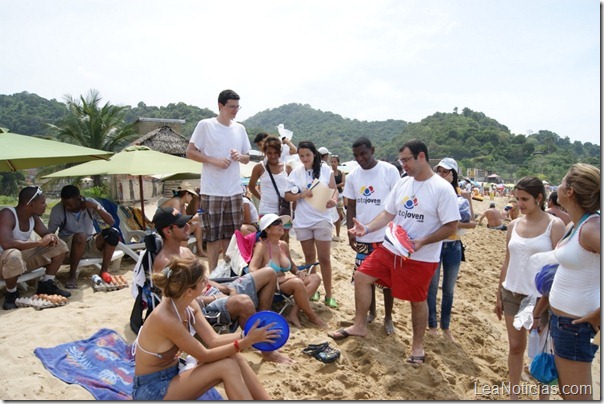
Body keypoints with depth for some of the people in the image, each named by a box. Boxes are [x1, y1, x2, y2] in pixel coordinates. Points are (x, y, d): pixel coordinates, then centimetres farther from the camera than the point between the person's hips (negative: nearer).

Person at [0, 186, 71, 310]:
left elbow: (46, 233, 9)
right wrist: (39, 242, -35)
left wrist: (51, 238, -18)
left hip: (25, 256, 8)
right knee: (13, 255, -41)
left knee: (59, 245, 0)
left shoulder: (33, 216, -2)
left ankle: (46, 285, 5)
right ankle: (11, 294, -15)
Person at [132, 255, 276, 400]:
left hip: (172, 374, 7)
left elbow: (214, 340, -4)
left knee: (235, 357, -11)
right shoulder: (166, 319, -30)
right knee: (227, 366, -22)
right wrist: (246, 341, -25)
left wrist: (247, 336, -16)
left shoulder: (189, 305, -6)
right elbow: (204, 356, -22)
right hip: (152, 389, -7)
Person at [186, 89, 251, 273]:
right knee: (213, 235, 3)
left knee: (232, 234, 12)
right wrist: (214, 160, -16)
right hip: (212, 191, -5)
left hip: (234, 190, 5)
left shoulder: (240, 128, 11)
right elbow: (190, 152, -4)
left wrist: (239, 156, -6)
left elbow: (247, 158, 17)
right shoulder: (205, 125, -4)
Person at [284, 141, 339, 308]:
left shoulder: (326, 169, -2)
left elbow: (334, 189, 0)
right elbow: (287, 195, 1)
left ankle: (328, 294, 11)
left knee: (324, 258, 2)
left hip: (322, 219, -2)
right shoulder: (296, 172, 1)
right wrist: (301, 195, -18)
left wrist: (333, 200, -22)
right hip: (303, 221, 2)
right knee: (309, 257, 15)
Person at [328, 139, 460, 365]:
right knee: (361, 277, 2)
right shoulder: (402, 183, 5)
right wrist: (367, 229, -5)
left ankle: (418, 345, 32)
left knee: (418, 300, 9)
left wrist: (422, 242, -24)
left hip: (421, 257, -6)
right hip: (391, 249, 6)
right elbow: (388, 214, 10)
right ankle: (359, 326, 19)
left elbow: (451, 226, -15)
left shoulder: (442, 189, -14)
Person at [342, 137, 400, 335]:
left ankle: (388, 317, 24)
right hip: (362, 237, 4)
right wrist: (350, 230, -1)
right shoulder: (353, 175, 3)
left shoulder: (390, 171, -9)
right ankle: (371, 312, 33)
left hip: (385, 237, -3)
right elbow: (351, 206, 8)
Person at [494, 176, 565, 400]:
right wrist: (499, 295, 12)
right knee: (515, 347, 13)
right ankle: (513, 395, 27)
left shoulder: (554, 225, -8)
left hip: (540, 297, -4)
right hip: (512, 294, 4)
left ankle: (543, 396, 25)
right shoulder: (513, 225, 5)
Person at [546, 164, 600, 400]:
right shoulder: (573, 226, 5)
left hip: (575, 323, -9)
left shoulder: (592, 227, -22)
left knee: (576, 395, 6)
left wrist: (598, 314, -21)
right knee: (565, 390, 22)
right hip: (561, 318, 9)